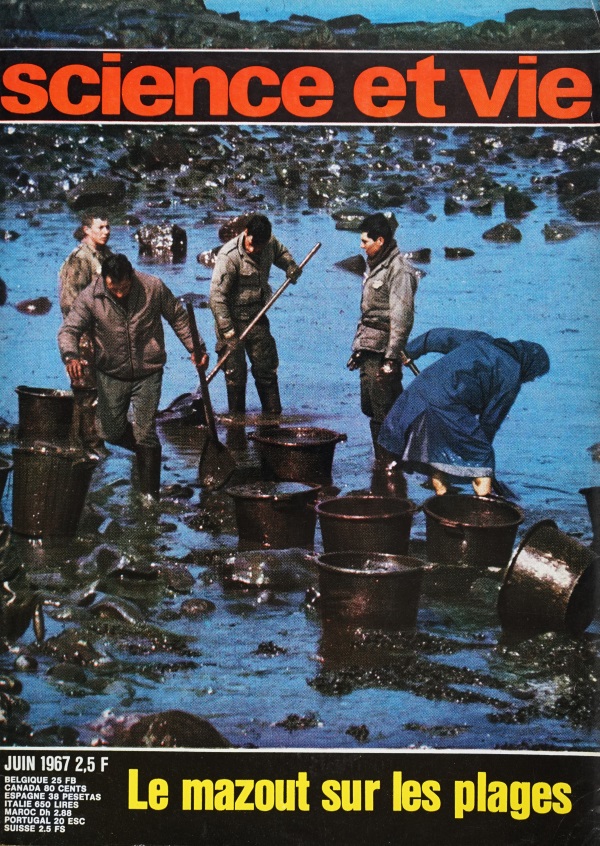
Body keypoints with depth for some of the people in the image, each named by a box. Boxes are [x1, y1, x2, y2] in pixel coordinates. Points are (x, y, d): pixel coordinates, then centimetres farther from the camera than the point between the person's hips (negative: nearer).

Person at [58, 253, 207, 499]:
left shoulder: (153, 287, -11)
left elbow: (179, 318, 2)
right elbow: (68, 329, -15)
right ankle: (147, 450, 37)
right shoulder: (90, 297, -13)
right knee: (111, 432, 5)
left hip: (148, 374, -2)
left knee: (145, 435, -5)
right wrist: (71, 356, -35)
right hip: (111, 375, 2)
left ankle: (151, 495, 6)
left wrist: (195, 349, -1)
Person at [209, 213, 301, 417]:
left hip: (257, 317, 6)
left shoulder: (270, 242, -4)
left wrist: (290, 266, 1)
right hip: (233, 320, -6)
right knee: (236, 374, -2)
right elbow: (217, 296, -25)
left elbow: (280, 252, 23)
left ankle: (273, 416, 22)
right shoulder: (229, 256, -24)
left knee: (267, 369, 11)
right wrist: (227, 330, -28)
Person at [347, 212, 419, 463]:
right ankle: (381, 461, 21)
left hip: (384, 350, -9)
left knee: (384, 412, -8)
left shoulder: (398, 270, -13)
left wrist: (391, 358, -21)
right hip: (368, 349, 9)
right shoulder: (373, 266, 16)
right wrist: (357, 348, 21)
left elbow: (402, 318, -18)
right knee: (370, 407, 12)